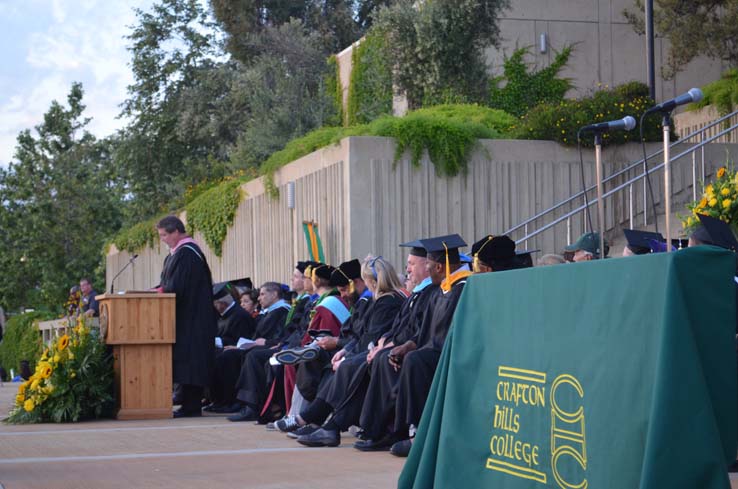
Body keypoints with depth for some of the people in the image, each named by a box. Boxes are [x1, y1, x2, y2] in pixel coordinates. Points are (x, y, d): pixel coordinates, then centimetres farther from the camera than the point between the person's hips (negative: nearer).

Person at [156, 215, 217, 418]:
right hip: (184, 318, 10)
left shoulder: (187, 253, -16)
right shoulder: (176, 253, 15)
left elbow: (176, 287, -21)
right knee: (185, 360, 9)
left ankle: (191, 406, -3)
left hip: (191, 318, -10)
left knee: (189, 360, -7)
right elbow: (169, 284, 21)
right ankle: (189, 404, 12)